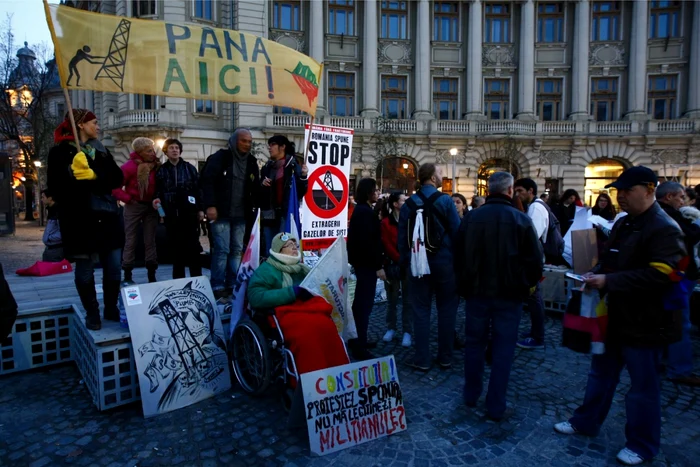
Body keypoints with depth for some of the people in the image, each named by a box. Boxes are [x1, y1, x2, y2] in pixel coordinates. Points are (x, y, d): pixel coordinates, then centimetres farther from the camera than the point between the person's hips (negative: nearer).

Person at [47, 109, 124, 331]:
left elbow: (118, 179, 2)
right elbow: (56, 186, -10)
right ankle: (92, 313, 17)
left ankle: (111, 308, 20)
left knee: (114, 267, 6)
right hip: (81, 220, -5)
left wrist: (93, 176, -12)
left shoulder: (101, 152, 17)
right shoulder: (61, 152, 0)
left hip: (108, 216, 5)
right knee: (85, 269, 4)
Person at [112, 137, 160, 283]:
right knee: (131, 241, 3)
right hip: (134, 206, -3)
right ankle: (127, 275, 11)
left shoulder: (156, 165, -2)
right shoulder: (130, 166, -14)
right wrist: (128, 199, -14)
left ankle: (152, 276, 11)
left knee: (150, 241, 6)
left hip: (151, 207, 4)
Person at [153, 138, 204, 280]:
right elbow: (158, 190, 12)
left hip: (189, 212, -1)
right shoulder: (161, 170, 12)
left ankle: (196, 279, 5)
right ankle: (178, 280, 13)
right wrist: (157, 199, -11)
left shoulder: (189, 168, 10)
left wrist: (200, 209, -2)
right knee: (176, 247, 5)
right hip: (171, 214, 1)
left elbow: (198, 188, 5)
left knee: (193, 246, -1)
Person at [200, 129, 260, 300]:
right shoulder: (220, 157, -3)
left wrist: (253, 209, 5)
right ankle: (218, 287, 1)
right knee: (221, 250, -7)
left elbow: (255, 188, 16)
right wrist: (210, 205, -17)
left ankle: (233, 285, 16)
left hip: (241, 215, 5)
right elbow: (206, 181, -8)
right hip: (221, 213, -5)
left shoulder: (252, 162, 13)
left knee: (237, 251, 7)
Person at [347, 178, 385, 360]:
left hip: (362, 262, 11)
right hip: (367, 263, -11)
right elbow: (368, 241, -23)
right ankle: (359, 347, 0)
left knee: (361, 302, 17)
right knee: (365, 303, -6)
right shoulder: (365, 212, -16)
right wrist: (378, 266, -21)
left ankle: (356, 340, 28)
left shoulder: (360, 210, 15)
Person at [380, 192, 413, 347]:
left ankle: (407, 331, 10)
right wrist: (400, 260, -12)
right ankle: (391, 328, 22)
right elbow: (387, 245, -5)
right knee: (392, 299, 10)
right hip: (392, 265, -1)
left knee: (408, 300, 4)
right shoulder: (385, 222, -1)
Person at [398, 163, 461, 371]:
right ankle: (445, 357, 18)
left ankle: (422, 359, 10)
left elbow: (402, 236, 4)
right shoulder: (445, 200, -7)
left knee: (421, 310, 6)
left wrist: (405, 261, 13)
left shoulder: (409, 204, 3)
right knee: (446, 309, 10)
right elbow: (457, 232, -9)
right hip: (444, 262, -2)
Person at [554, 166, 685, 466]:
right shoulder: (623, 224, 10)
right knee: (601, 374, 20)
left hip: (644, 322, -8)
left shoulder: (664, 229, -18)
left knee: (643, 386, 9)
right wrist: (596, 273, -1)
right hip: (615, 316, 8)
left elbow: (659, 275, -27)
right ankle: (585, 422, 35)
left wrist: (608, 281, -29)